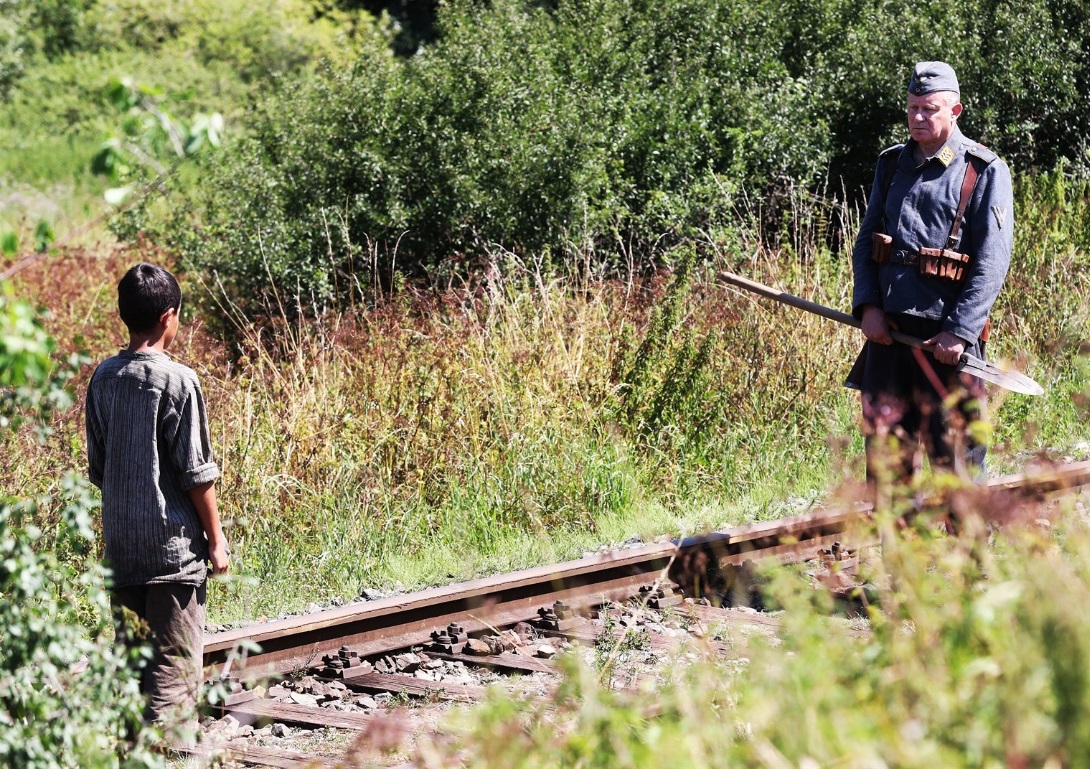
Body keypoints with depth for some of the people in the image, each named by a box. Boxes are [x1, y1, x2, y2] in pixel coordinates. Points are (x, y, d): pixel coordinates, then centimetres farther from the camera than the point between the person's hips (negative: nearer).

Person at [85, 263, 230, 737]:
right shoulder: (177, 381, -13)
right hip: (173, 545, -6)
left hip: (120, 543, 6)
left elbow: (97, 466, 10)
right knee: (174, 663, -3)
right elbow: (196, 472, -11)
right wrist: (216, 538, -2)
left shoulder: (103, 377, 4)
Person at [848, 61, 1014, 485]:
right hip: (888, 329, 5)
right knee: (884, 451, 8)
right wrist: (868, 305, -2)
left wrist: (960, 331, -17)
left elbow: (993, 260, -9)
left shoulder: (985, 172, -2)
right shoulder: (891, 164, 15)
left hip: (947, 336, -5)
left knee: (956, 455, -3)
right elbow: (866, 241, 14)